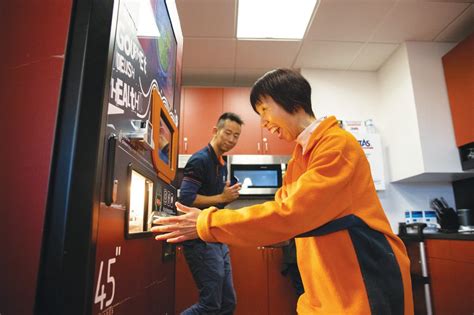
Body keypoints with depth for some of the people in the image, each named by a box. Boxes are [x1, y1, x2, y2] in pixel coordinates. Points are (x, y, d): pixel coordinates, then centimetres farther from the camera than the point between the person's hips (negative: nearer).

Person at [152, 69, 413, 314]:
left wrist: (208, 224, -18)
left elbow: (289, 214, -25)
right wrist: (207, 219, -1)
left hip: (364, 289, -7)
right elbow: (278, 208, 8)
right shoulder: (300, 156, 11)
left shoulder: (337, 145, -18)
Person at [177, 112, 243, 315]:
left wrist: (229, 196, 1)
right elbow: (186, 198, -24)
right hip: (201, 240, -9)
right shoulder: (200, 160, -14)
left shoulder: (222, 165, 15)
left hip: (218, 240, 9)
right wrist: (222, 198, -16)